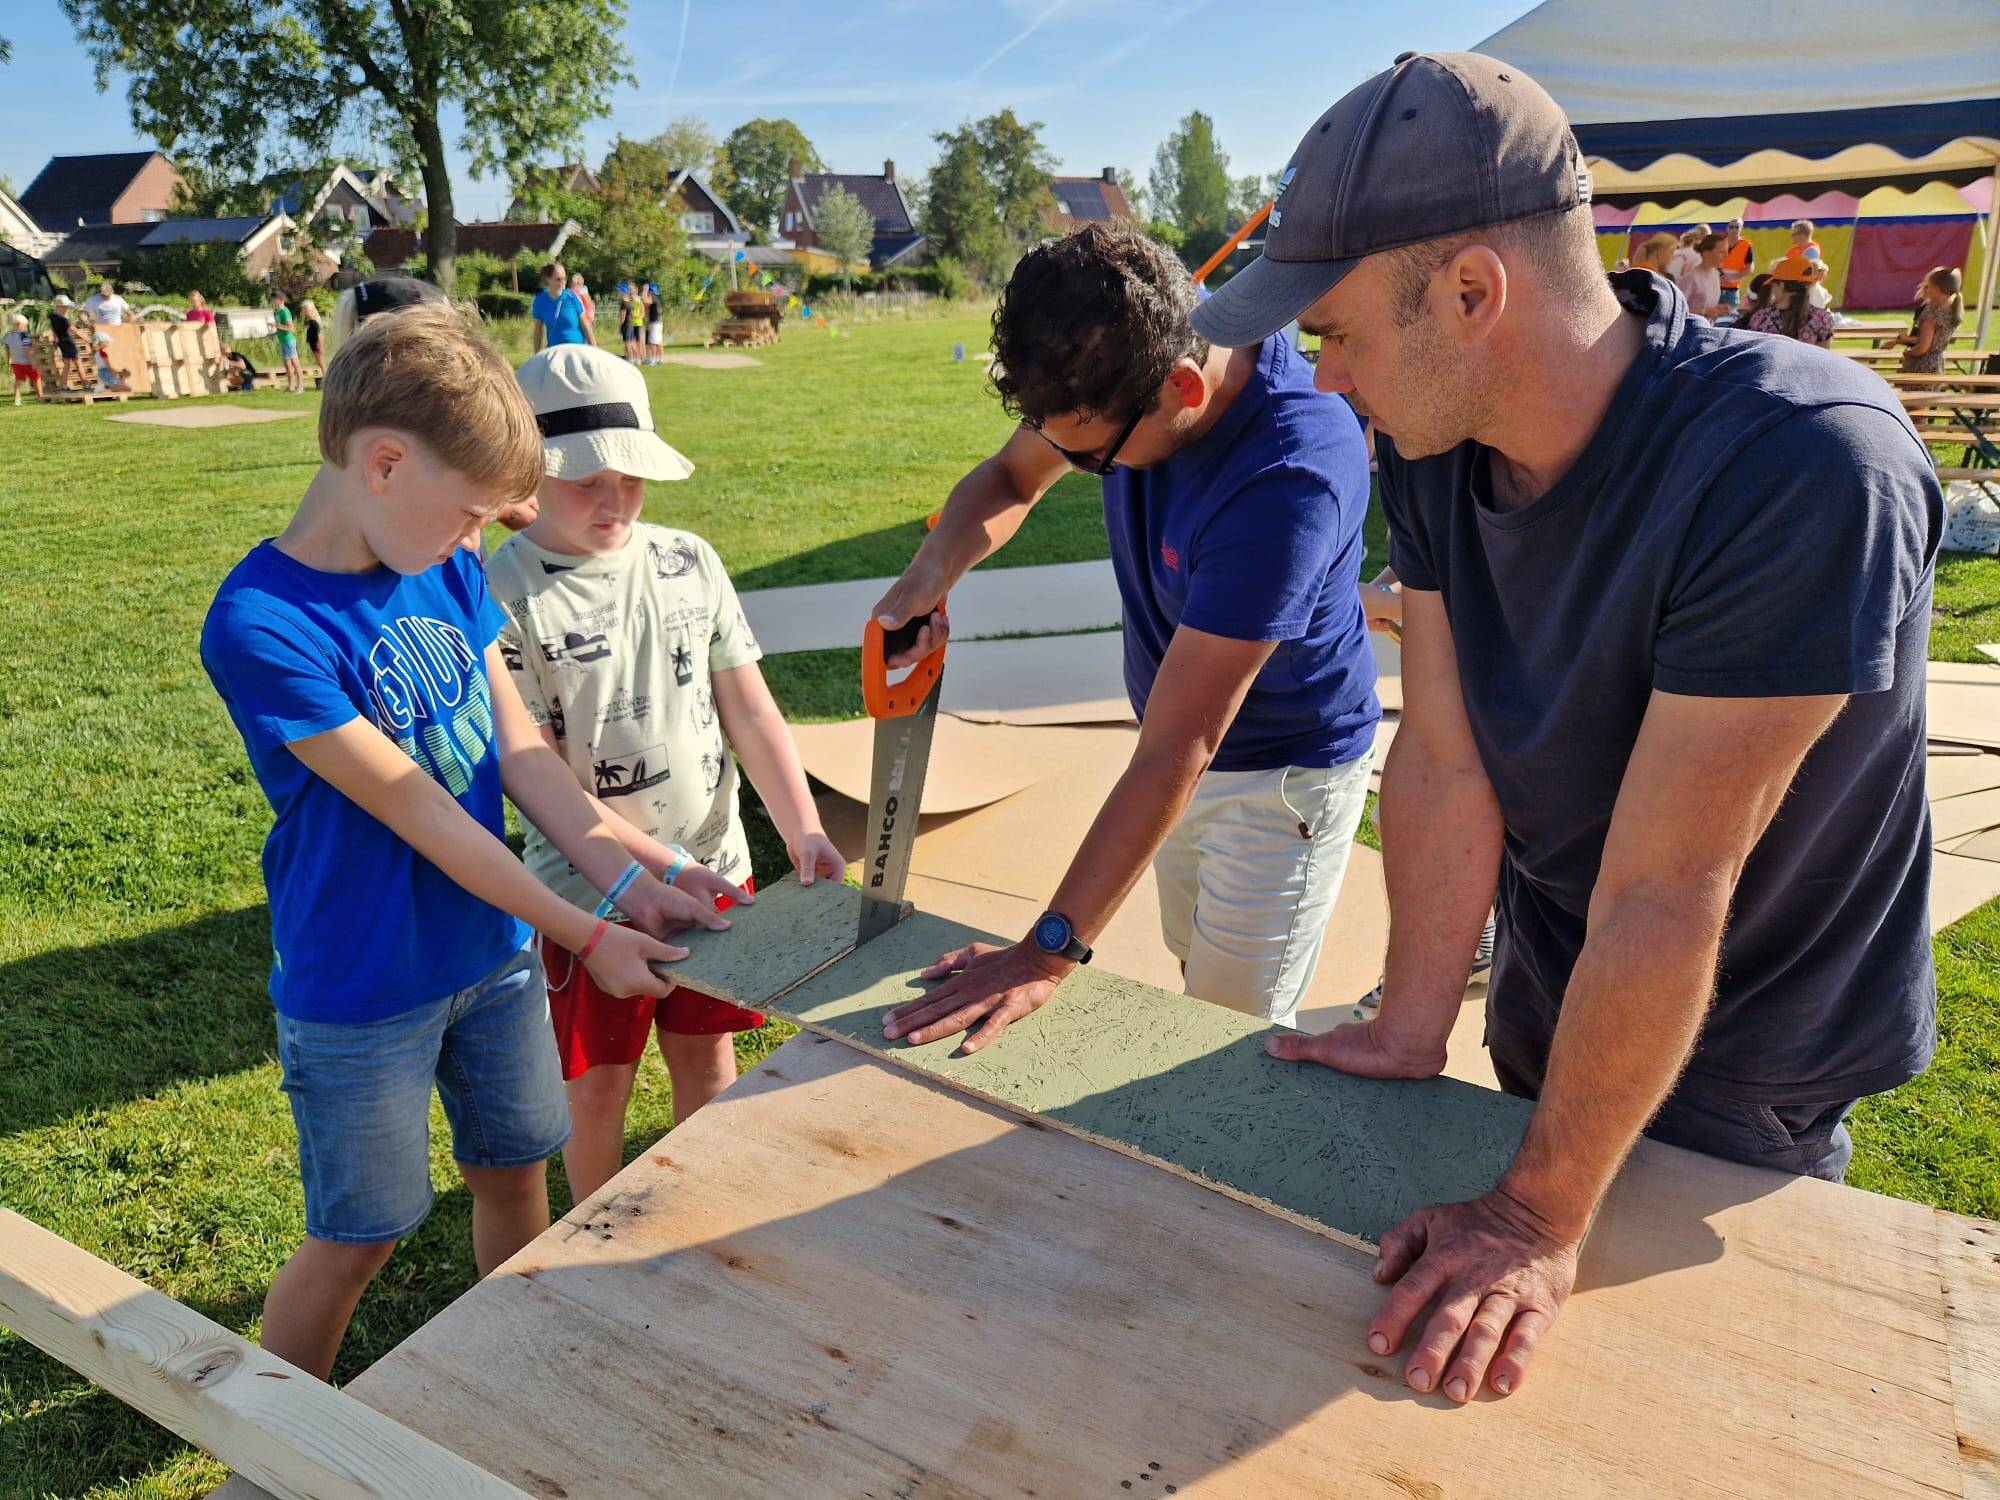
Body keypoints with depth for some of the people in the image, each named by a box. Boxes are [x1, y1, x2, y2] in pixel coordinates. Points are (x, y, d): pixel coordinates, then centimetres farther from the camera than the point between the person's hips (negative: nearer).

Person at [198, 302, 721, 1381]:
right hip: (362, 992, -6)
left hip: (495, 955, 6)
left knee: (514, 1176, 20)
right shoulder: (260, 625, -24)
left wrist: (629, 881, -10)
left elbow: (520, 750, -1)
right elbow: (420, 816, -23)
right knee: (353, 1240, 12)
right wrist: (586, 936, -18)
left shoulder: (450, 572, -3)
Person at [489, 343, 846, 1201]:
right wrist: (666, 868, -23)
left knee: (708, 1057, 18)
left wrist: (801, 828, -12)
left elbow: (748, 708, 0)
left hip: (717, 868, 4)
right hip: (592, 893, -3)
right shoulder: (503, 597, -15)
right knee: (598, 1086, 15)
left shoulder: (689, 562, -1)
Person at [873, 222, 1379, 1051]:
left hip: (1283, 772, -7)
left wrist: (1049, 953, -33)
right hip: (1189, 745, 7)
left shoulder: (1288, 477, -37)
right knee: (1198, 986, 22)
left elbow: (1175, 750, -37)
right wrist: (934, 567, -22)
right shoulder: (1134, 348, -15)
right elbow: (1013, 475, 1)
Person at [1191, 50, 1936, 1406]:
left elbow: (1661, 892, -32)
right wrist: (1412, 1032, -7)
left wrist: (1542, 1217, -23)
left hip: (1745, 1078, -5)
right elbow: (1444, 768, -12)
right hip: (1547, 1016, 6)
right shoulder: (1434, 445, -14)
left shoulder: (1801, 467, -35)